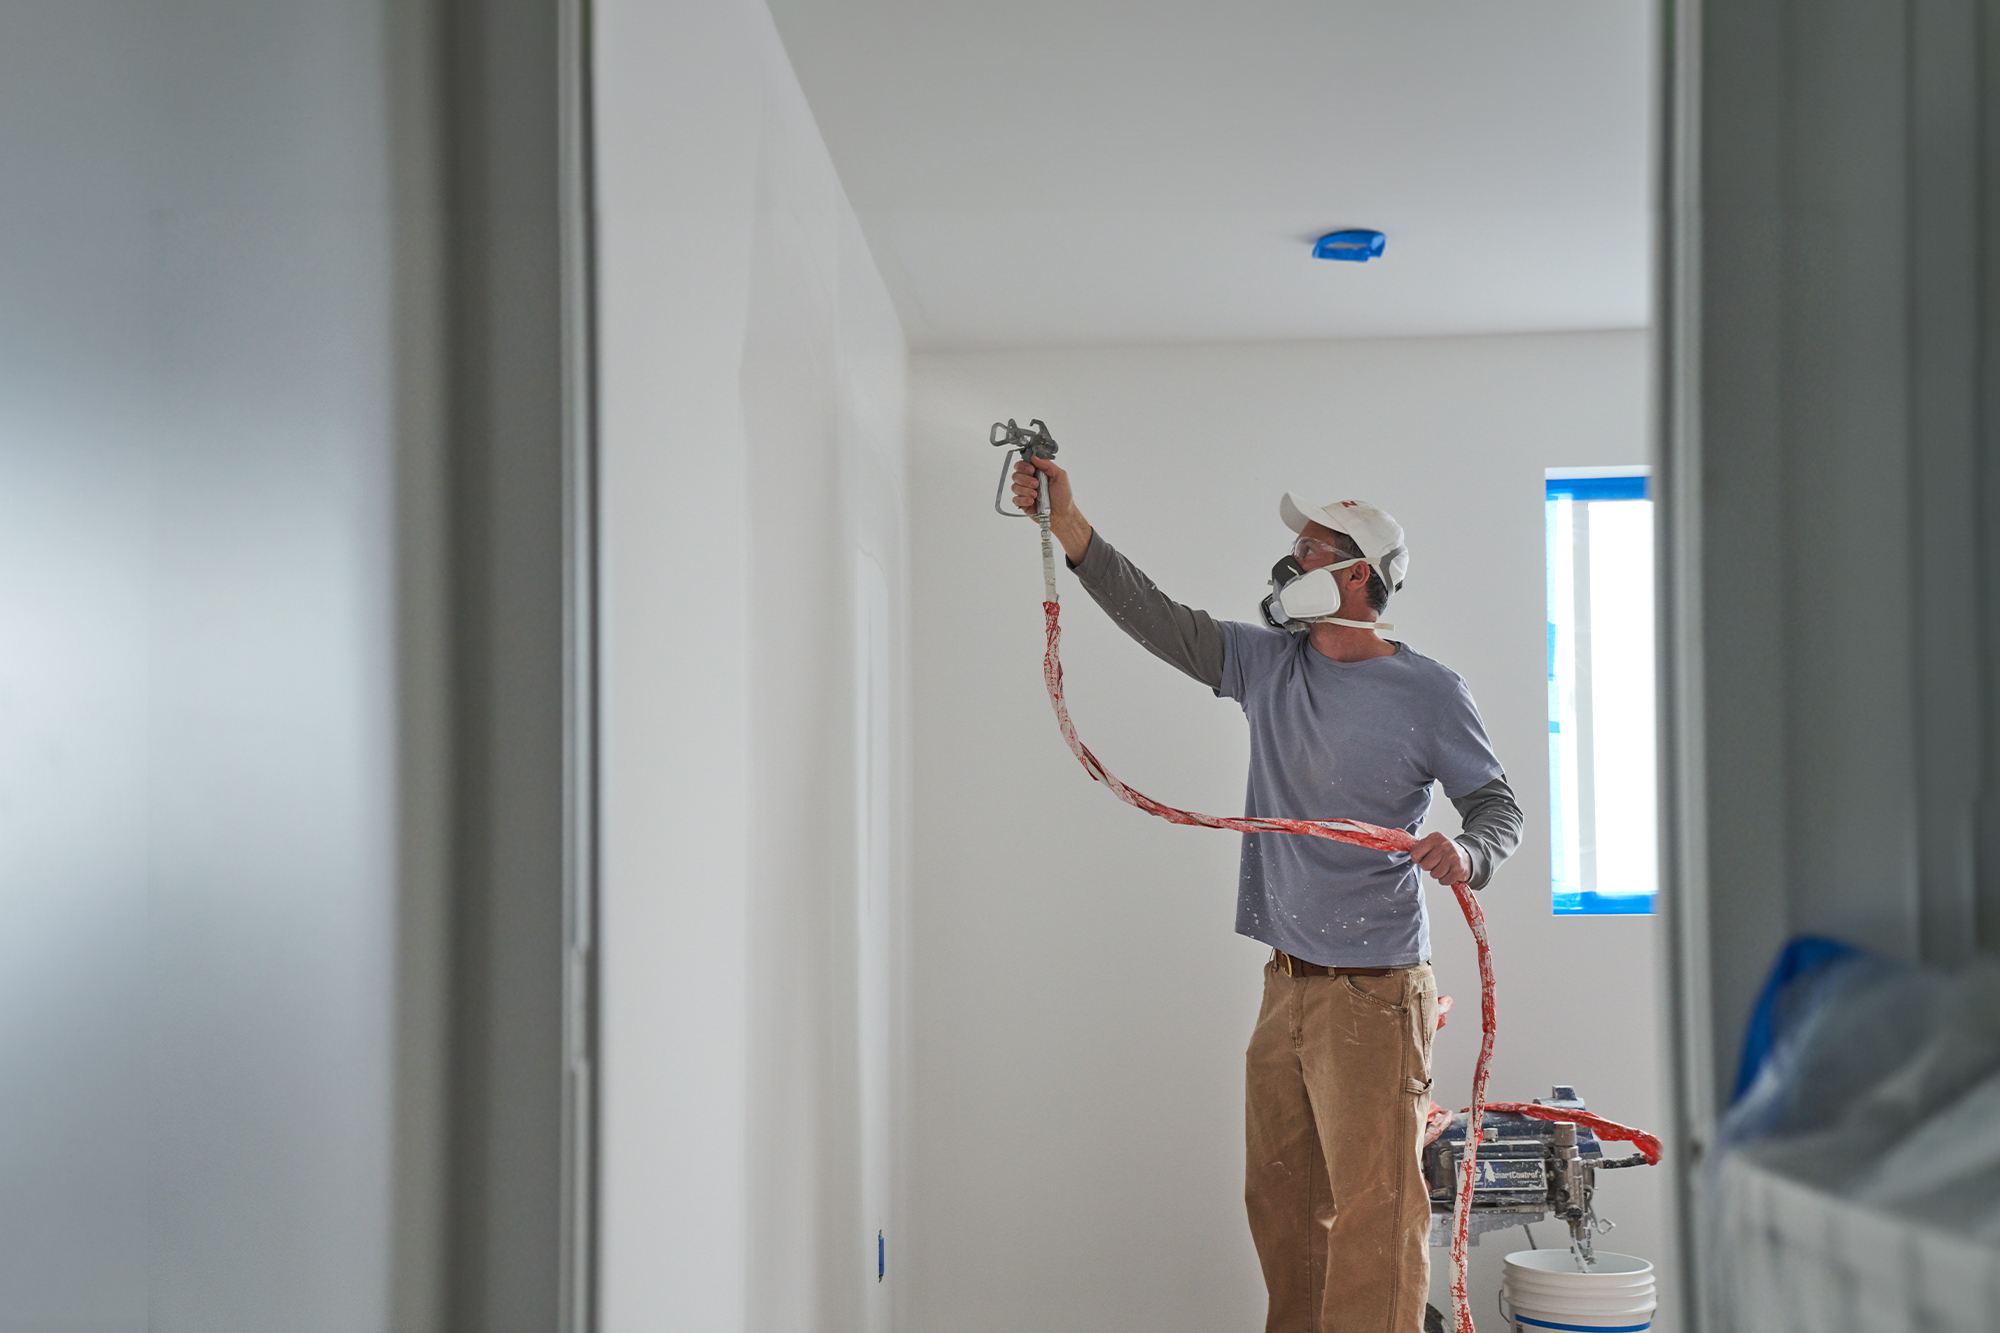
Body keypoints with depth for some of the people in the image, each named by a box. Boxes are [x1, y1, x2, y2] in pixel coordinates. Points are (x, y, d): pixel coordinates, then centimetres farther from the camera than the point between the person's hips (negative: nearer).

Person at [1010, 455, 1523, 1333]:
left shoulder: (1428, 693, -4)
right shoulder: (1268, 664, 10)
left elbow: (1499, 805, 1)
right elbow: (1161, 622, 7)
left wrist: (1466, 853, -22)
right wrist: (1071, 528, 0)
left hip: (1373, 991, -6)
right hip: (1286, 983, 6)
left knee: (1372, 1206, -7)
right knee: (1280, 1196, 14)